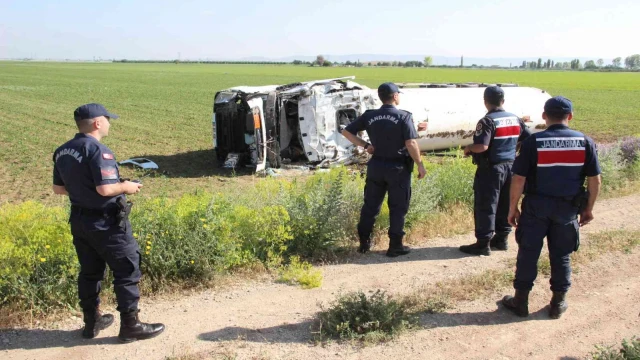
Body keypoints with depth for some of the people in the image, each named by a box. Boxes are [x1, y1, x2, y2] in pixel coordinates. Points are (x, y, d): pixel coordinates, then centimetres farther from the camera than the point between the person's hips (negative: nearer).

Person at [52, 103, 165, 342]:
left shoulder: (62, 152, 6)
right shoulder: (97, 150, -21)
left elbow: (58, 189, 12)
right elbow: (105, 189, -27)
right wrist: (126, 187, -9)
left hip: (79, 221, 9)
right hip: (106, 223, -8)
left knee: (89, 272, 19)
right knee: (127, 271, 3)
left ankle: (91, 322, 30)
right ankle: (130, 325, 10)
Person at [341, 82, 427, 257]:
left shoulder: (369, 116, 0)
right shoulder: (404, 116, -12)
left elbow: (347, 132, 2)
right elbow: (411, 143, -17)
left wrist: (365, 145, 5)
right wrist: (420, 164, -7)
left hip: (376, 166, 4)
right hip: (398, 167, -4)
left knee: (370, 205, 14)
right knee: (398, 208, 7)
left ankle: (364, 243, 20)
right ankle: (395, 246, 12)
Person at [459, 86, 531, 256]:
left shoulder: (487, 121, -16)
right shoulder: (515, 119, 6)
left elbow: (482, 146, -27)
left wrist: (468, 149, -8)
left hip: (491, 169, -7)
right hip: (510, 167, 7)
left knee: (486, 207, -1)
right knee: (505, 205, 15)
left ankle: (483, 244, 3)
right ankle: (501, 239, 25)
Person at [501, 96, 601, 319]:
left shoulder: (533, 142, -11)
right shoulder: (584, 142, -3)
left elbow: (519, 179, -11)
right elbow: (595, 179, 0)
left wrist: (513, 208, 0)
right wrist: (588, 209, 12)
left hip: (536, 206, -2)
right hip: (568, 208, 2)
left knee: (528, 254, 8)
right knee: (561, 256, 14)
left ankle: (521, 301, 17)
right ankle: (558, 303, 24)